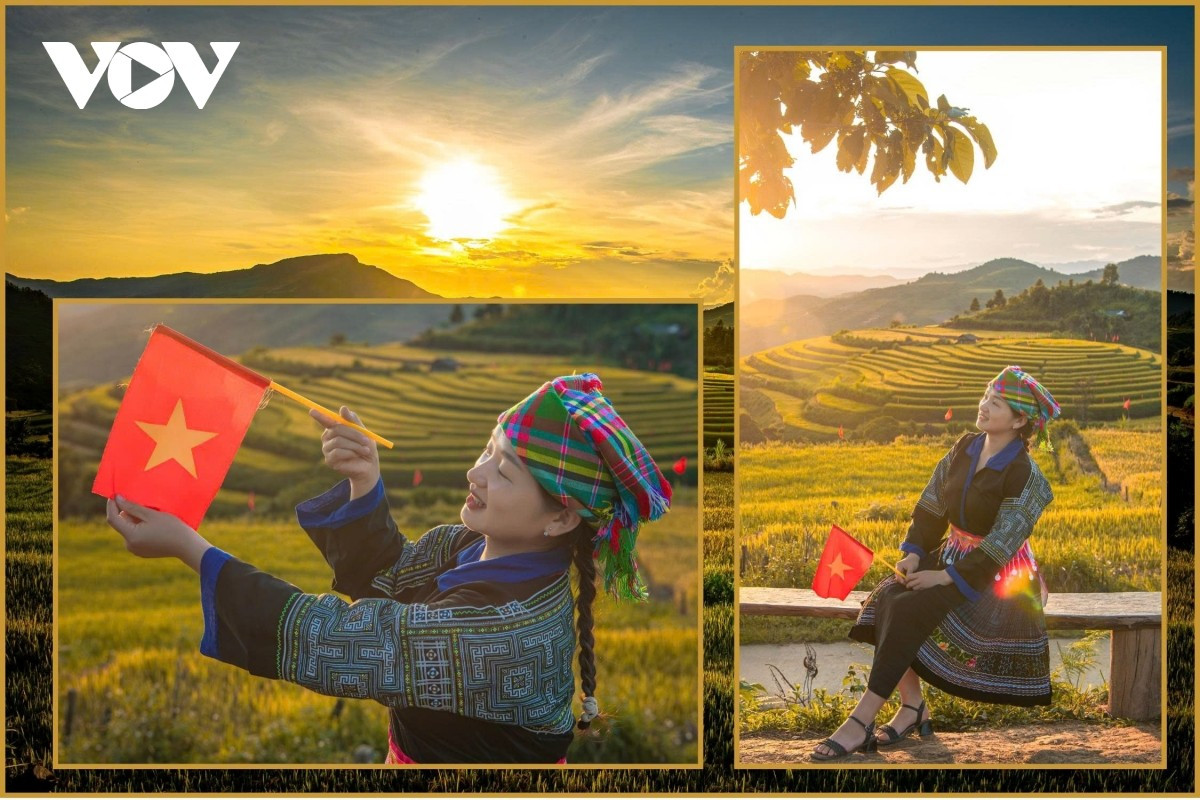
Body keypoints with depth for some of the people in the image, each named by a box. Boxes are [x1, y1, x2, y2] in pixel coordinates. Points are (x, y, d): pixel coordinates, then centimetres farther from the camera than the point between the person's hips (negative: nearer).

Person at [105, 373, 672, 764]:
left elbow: (329, 642, -31)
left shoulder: (506, 626, -32)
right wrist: (365, 484, -14)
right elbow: (385, 578, 4)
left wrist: (186, 546, -27)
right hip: (417, 747, 7)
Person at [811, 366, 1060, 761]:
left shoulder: (1023, 474, -17)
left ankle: (862, 721, -25)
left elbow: (1000, 546, -20)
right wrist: (914, 552, -8)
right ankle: (912, 707, -14)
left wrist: (945, 577, -22)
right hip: (951, 552, 7)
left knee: (909, 609, -28)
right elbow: (931, 504, 5)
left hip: (994, 576, -7)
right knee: (889, 595, -19)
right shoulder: (965, 447, 4)